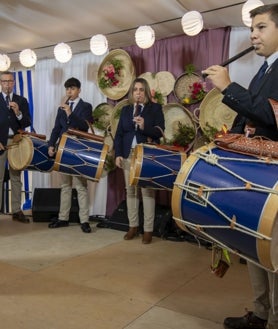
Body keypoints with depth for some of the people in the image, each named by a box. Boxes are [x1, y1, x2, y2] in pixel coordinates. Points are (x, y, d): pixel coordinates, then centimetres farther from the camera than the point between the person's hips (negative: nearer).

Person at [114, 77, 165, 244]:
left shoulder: (155, 108, 2)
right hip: (129, 155, 4)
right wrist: (118, 154, 0)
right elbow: (119, 134, 10)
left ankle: (148, 230, 6)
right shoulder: (126, 110, 13)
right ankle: (133, 226, 20)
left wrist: (144, 127, -24)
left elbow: (160, 132, -7)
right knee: (130, 191, 8)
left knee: (147, 192, -2)